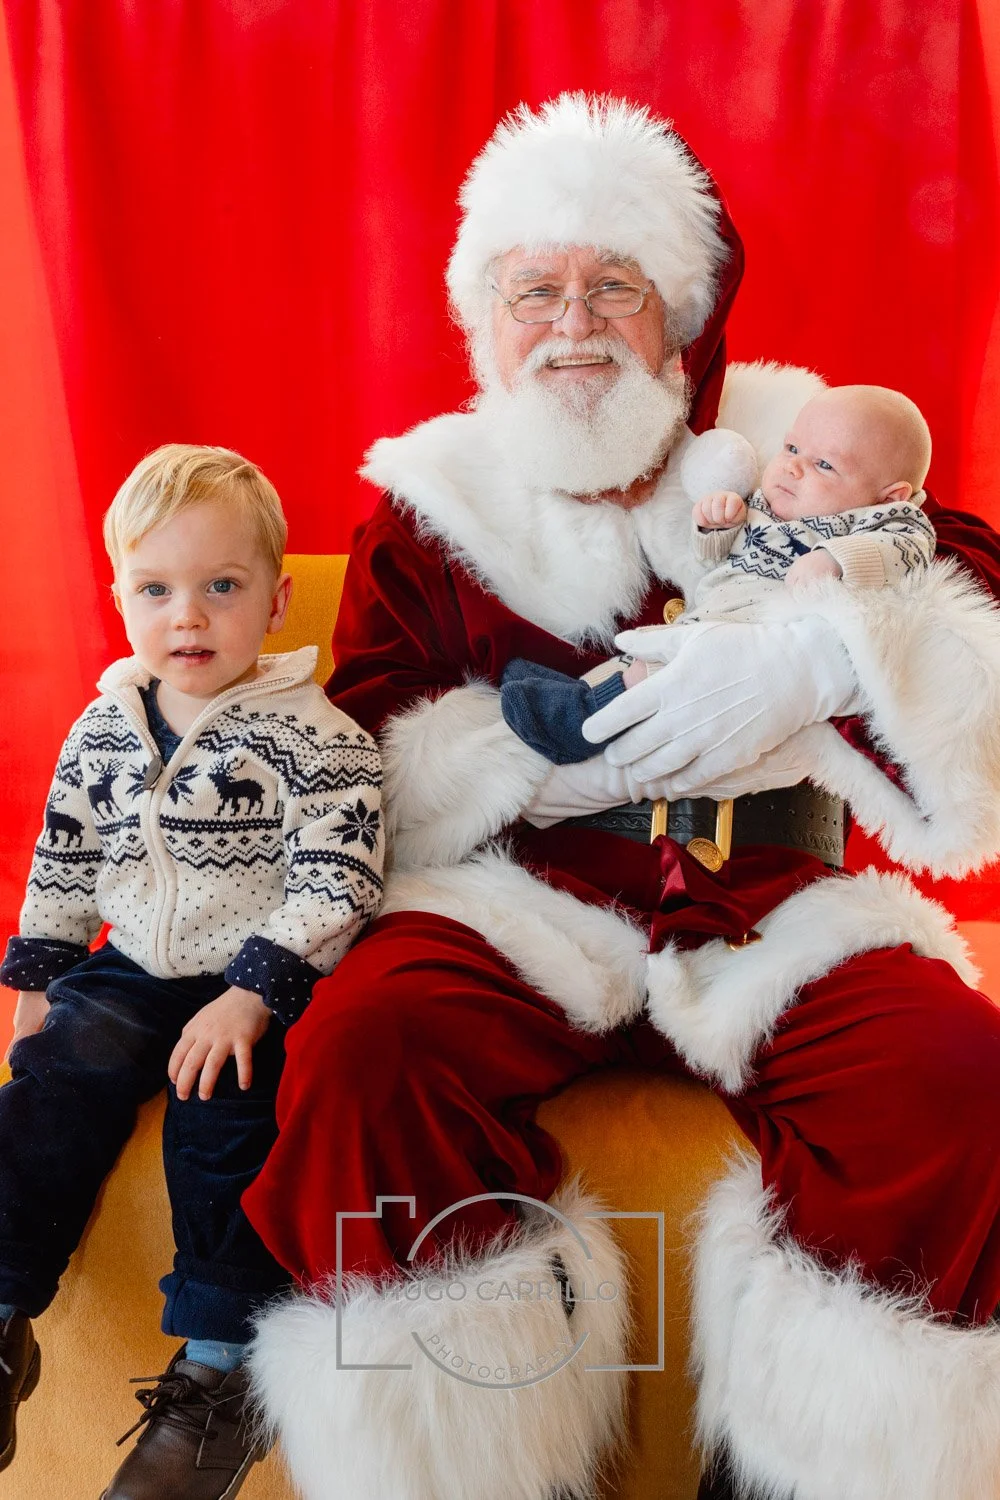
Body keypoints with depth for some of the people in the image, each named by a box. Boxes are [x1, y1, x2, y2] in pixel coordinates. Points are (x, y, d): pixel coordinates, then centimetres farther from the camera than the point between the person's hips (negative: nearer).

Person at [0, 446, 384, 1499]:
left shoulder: (311, 736, -11)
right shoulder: (103, 728, 7)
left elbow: (335, 883, -17)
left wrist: (251, 996, -24)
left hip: (254, 985, -5)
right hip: (130, 973, 5)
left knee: (223, 1117, -23)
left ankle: (218, 1370, -11)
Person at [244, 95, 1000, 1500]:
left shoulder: (790, 448, 10)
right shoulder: (429, 502, 11)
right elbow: (357, 774, 5)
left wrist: (820, 651, -21)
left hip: (772, 907, 1)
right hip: (520, 905, 0)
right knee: (358, 1044, -30)